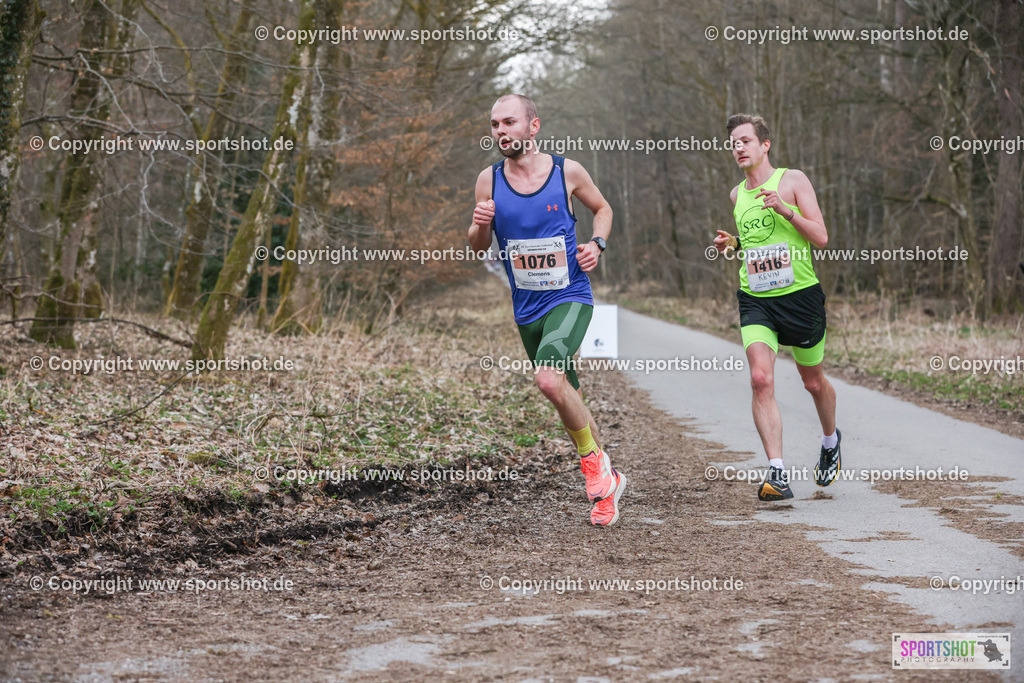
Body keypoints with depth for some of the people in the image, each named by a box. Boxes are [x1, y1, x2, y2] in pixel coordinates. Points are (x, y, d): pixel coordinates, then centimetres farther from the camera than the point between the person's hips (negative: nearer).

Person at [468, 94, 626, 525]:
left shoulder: (568, 172, -5)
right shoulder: (489, 180, 0)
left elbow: (602, 208, 14)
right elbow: (478, 248, 9)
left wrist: (597, 244, -5)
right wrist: (481, 225, -13)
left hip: (570, 299, -4)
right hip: (527, 309, 4)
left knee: (549, 379, -28)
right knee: (567, 398, 13)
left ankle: (593, 459, -6)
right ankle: (608, 480, 32)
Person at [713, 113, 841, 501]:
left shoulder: (792, 181, -3)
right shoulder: (737, 194, 12)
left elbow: (821, 238, -9)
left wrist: (786, 210, -22)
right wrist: (733, 243, 6)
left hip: (800, 294, -3)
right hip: (755, 298, 3)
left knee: (813, 381, 14)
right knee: (760, 379, -18)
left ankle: (830, 440, 45)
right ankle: (777, 473, -22)